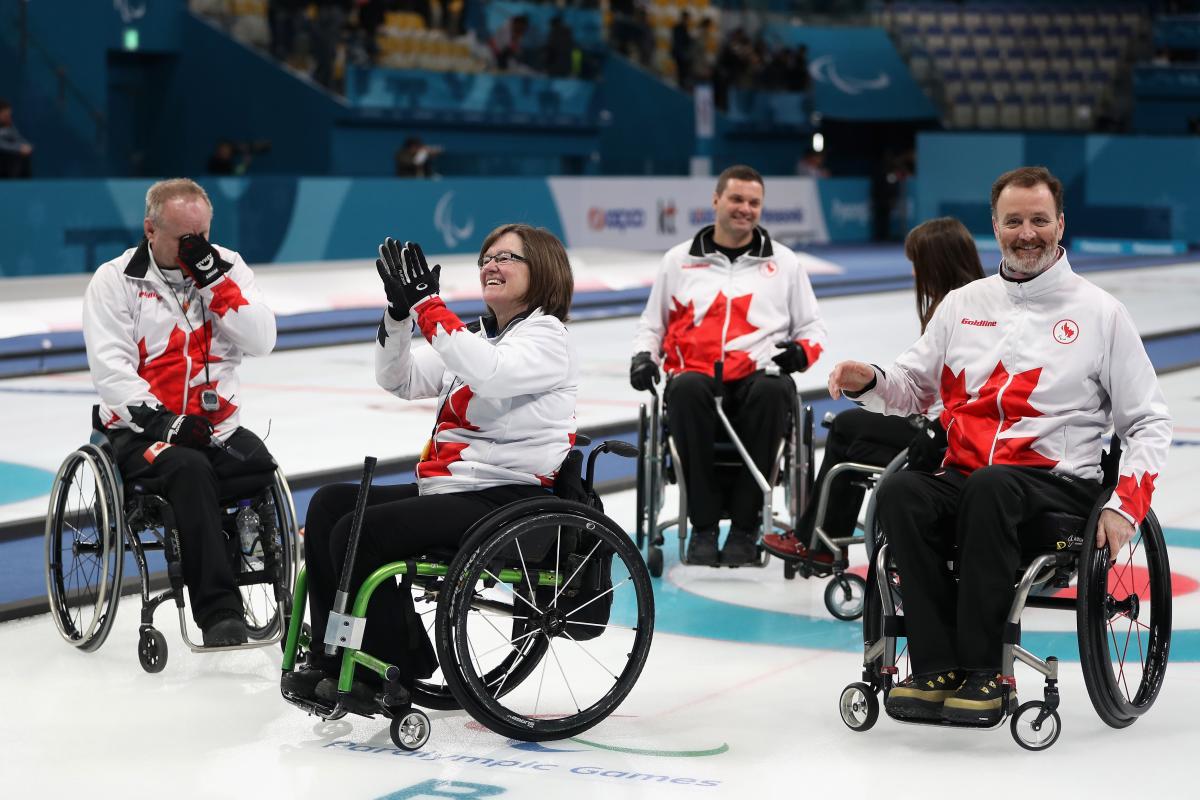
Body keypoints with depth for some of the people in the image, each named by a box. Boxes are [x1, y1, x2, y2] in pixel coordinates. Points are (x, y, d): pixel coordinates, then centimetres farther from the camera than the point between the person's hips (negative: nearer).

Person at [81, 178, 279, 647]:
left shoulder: (227, 267, 8)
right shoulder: (115, 280, 0)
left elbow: (261, 341, -5)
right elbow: (110, 368, -9)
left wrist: (214, 276, -12)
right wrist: (160, 420, -21)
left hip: (217, 426, 3)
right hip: (141, 428, -3)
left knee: (261, 470, -28)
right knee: (189, 470, -34)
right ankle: (218, 610, -36)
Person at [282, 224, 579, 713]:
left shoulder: (546, 338, -6)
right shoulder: (478, 338, 22)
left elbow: (487, 373, -28)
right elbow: (398, 379, 13)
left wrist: (427, 303, -26)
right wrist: (400, 310, -4)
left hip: (506, 503, -9)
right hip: (446, 490, 9)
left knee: (360, 533, -21)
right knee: (328, 506, -3)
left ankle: (394, 672, -6)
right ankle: (330, 659, -1)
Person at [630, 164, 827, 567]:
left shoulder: (784, 262, 17)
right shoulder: (679, 260, 16)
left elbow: (811, 326, 20)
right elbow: (652, 323, 23)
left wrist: (802, 350, -4)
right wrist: (643, 355, 2)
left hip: (758, 378, 0)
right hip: (697, 374, 0)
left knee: (773, 391, -37)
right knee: (687, 388, -37)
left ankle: (745, 527, -30)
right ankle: (703, 526, -31)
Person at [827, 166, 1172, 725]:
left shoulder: (1099, 312, 7)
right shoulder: (963, 304, 16)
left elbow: (1149, 422, 7)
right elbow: (913, 388, 20)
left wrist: (1125, 506, -7)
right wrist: (868, 382, -3)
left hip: (1059, 484, -3)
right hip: (962, 478, 3)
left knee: (990, 486, -37)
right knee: (900, 492, -29)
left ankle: (980, 670, -31)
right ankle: (937, 668, -27)